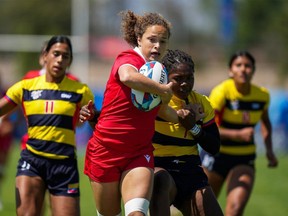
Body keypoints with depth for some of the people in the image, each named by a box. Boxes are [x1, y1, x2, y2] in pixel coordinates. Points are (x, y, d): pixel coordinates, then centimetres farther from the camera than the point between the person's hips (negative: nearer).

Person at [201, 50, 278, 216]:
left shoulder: (262, 95, -5)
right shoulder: (221, 92, -19)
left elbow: (265, 121, 18)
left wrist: (269, 150, 5)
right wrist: (238, 134, -38)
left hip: (244, 159, 2)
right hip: (217, 155, -2)